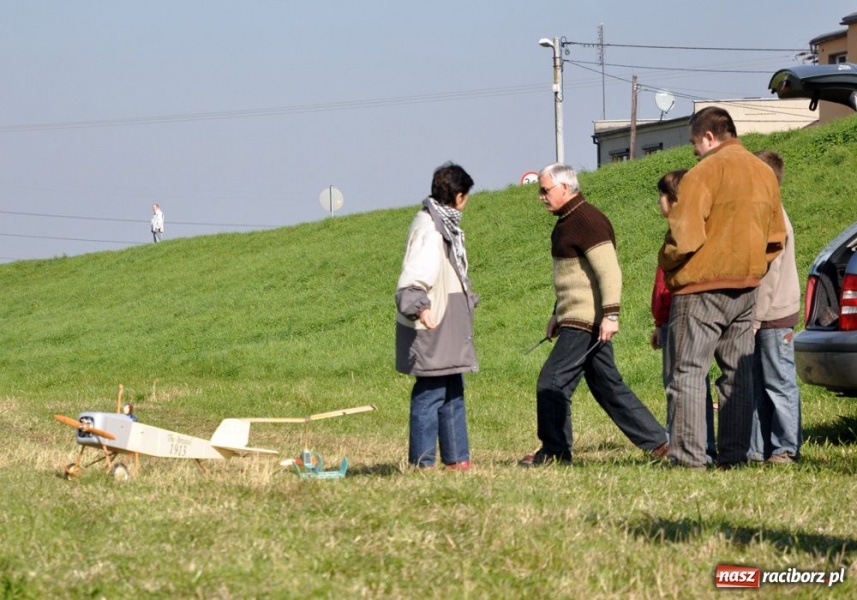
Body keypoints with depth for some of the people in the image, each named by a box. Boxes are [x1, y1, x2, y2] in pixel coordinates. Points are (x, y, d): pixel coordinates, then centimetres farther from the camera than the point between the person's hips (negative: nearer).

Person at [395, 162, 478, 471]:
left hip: (448, 328, 11)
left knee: (453, 392, 14)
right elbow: (415, 275, -28)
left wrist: (468, 299, 43)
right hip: (432, 328, -11)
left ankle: (457, 457, 20)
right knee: (431, 393, -8)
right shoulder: (428, 227, -16)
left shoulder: (446, 225, 16)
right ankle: (422, 462, -4)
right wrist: (420, 307, -42)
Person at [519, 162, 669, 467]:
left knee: (552, 382, -8)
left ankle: (555, 450, -1)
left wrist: (610, 315, -27)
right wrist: (558, 314, 25)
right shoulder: (567, 222, 17)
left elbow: (609, 270, -22)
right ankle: (657, 441, 12)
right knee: (607, 387, 11)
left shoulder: (587, 221, -15)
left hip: (586, 322, -11)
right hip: (576, 318, 11)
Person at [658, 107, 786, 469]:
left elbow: (685, 237, -18)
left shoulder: (704, 174, -13)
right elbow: (776, 238, 15)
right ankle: (734, 455, 10)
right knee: (737, 375, 11)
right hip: (746, 289, 7)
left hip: (700, 289, -7)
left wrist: (666, 263, 0)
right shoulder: (764, 173, 10)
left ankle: (688, 458, -10)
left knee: (687, 374, -5)